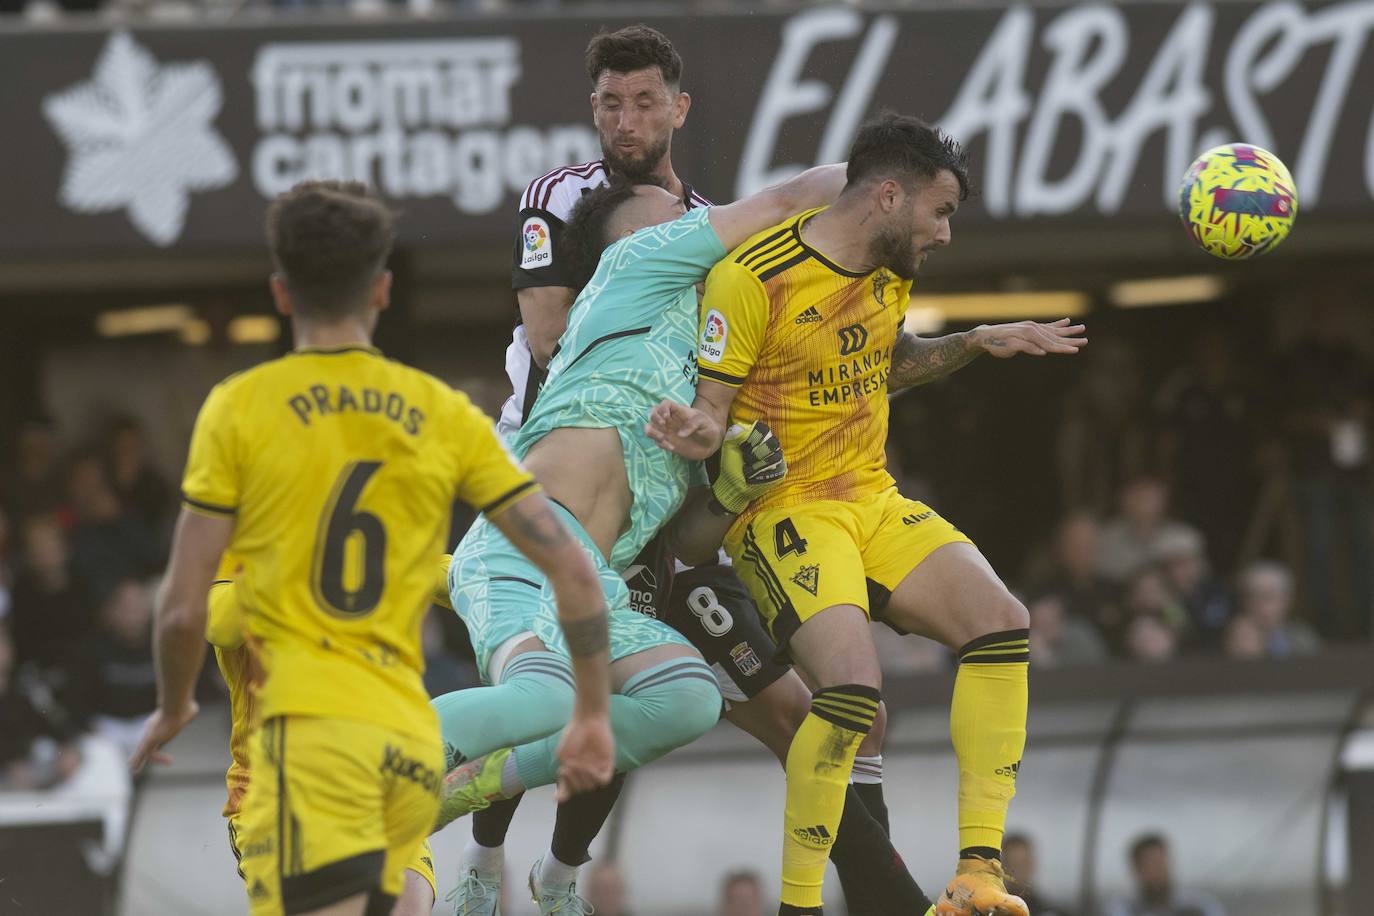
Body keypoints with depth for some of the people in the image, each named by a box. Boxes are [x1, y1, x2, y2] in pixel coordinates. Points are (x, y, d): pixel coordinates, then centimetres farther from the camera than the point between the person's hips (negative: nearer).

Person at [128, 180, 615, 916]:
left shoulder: (240, 407, 1)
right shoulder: (444, 414, 11)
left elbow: (183, 609, 0)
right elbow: (571, 569, 8)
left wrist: (173, 709, 19)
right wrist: (592, 714, 19)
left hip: (309, 727, -5)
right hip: (414, 742, 5)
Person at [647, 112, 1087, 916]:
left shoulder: (893, 265, 8)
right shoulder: (752, 278, -15)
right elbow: (711, 409, -11)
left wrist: (976, 345, 15)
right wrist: (698, 435, -33)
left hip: (872, 499, 7)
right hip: (782, 510, -7)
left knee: (1002, 623, -15)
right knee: (854, 685, -29)